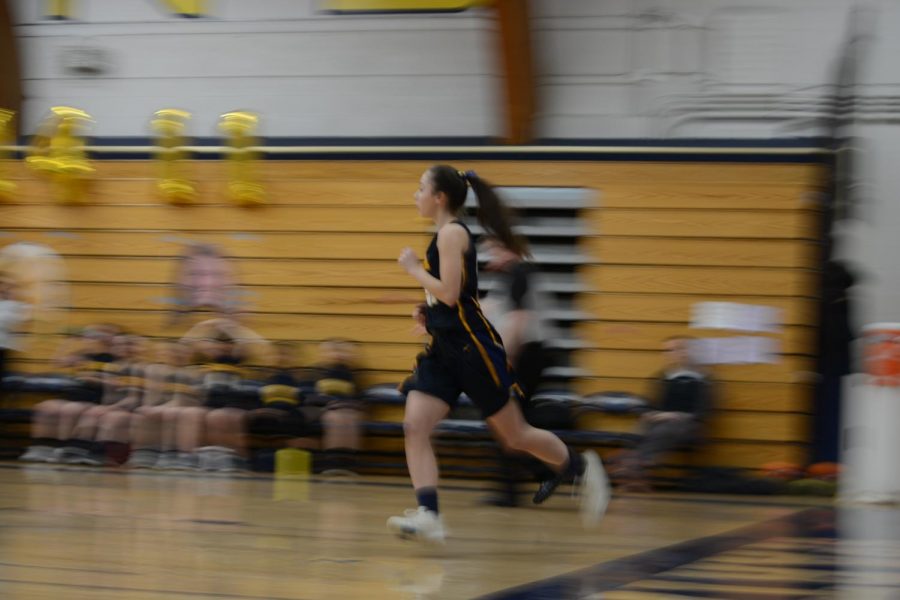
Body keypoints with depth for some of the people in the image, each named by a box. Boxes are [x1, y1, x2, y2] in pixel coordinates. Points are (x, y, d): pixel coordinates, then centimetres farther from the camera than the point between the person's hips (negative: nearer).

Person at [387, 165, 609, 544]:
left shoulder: (452, 233, -12)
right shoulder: (445, 235, 16)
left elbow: (449, 293, -21)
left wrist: (413, 268, -10)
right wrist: (429, 313, 14)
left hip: (471, 345, -9)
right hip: (444, 348, 9)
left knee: (514, 435, 2)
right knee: (414, 427, -9)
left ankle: (581, 468, 23)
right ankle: (428, 517, -17)